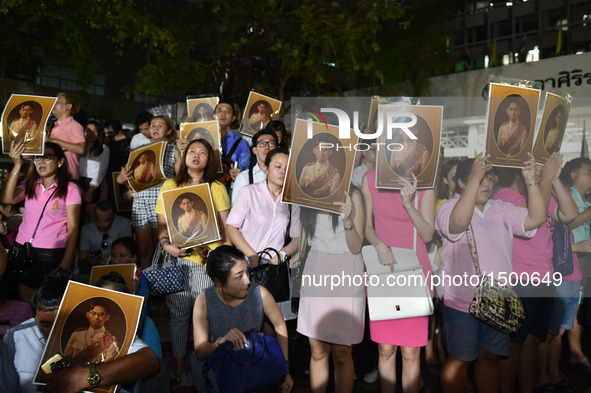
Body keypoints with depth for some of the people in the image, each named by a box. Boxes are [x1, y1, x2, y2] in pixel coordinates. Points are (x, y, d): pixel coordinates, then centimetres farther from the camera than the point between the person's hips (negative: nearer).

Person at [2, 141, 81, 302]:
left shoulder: (70, 189, -4)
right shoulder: (30, 185, 10)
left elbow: (72, 227, -5)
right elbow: (7, 199, -7)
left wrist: (66, 262, -9)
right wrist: (17, 166, -10)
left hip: (53, 253, -4)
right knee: (25, 299, 7)